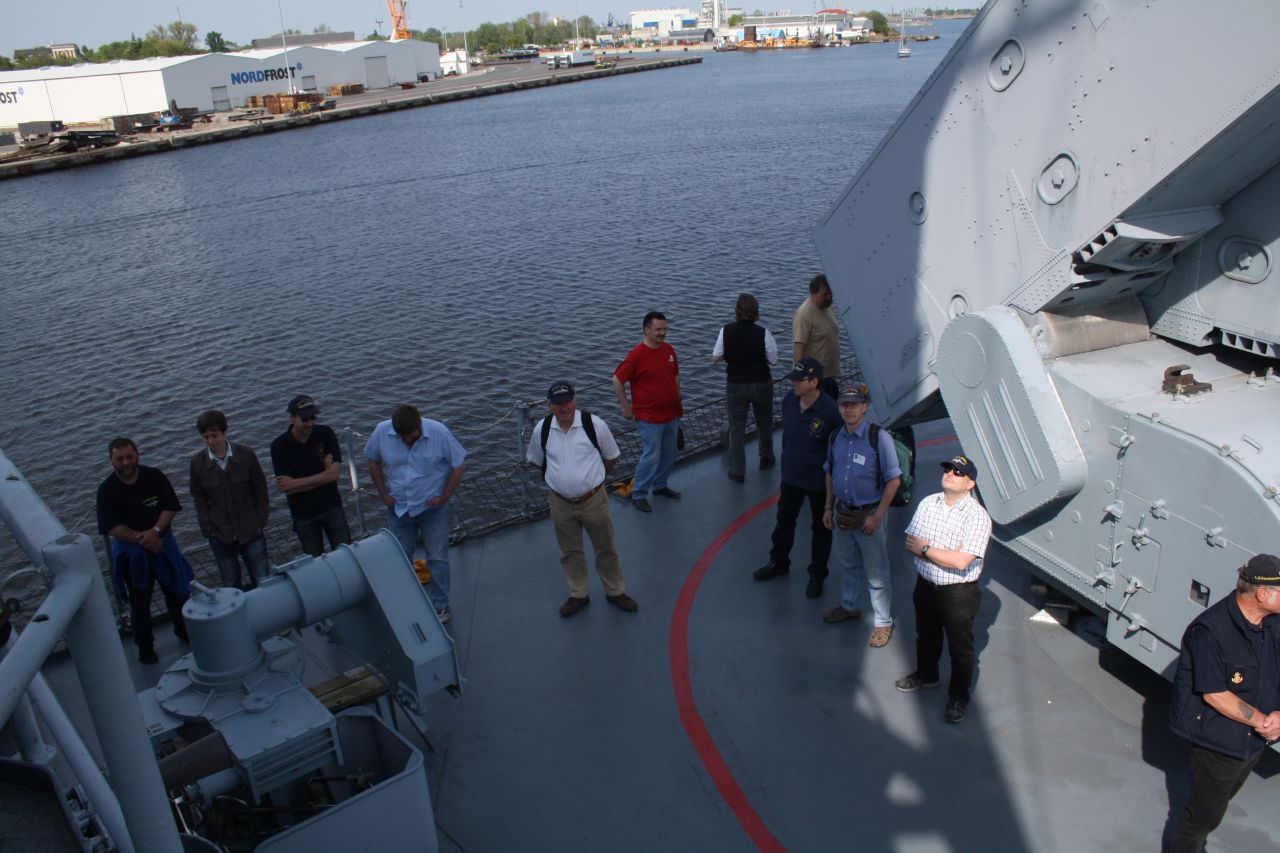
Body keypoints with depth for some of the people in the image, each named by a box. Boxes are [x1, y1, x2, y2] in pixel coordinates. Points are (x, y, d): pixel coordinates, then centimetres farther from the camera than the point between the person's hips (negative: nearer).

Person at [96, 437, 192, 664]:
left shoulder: (155, 476, -8)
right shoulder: (107, 490, -12)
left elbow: (171, 507, -7)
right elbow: (112, 527, -15)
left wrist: (155, 531, -21)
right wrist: (141, 540, -23)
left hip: (162, 542, 2)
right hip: (131, 552, -1)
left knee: (176, 591, 15)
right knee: (139, 601, 10)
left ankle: (185, 632, 36)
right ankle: (145, 647, 24)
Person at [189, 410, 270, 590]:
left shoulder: (246, 454, -9)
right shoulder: (198, 462, -6)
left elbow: (260, 488, 0)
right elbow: (199, 499, 2)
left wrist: (260, 521, -3)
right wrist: (208, 529, -3)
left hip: (250, 530, -1)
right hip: (220, 535, 1)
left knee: (263, 582, 5)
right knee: (231, 587, 9)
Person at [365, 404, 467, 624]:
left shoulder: (439, 432, -20)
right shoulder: (382, 432, -14)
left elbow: (459, 464, -10)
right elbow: (373, 462, 5)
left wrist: (444, 497, -11)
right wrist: (383, 494, 0)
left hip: (432, 507, -3)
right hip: (398, 507, 3)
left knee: (437, 558, 4)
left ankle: (440, 605, 19)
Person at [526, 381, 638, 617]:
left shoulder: (595, 424, -14)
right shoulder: (542, 430, -7)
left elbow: (612, 457, 0)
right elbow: (537, 460, 12)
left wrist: (593, 476, 6)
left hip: (594, 500, -2)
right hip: (560, 503, 2)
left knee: (605, 549, 14)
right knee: (570, 551, 18)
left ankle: (615, 591, 34)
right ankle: (578, 595, 37)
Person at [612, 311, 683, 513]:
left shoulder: (669, 350, 3)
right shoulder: (637, 354, -17)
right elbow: (617, 381, -11)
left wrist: (677, 401, 16)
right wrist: (626, 407, -7)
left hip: (671, 414, 7)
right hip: (649, 417, -7)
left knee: (668, 454, 16)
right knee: (651, 456, -4)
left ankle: (660, 485, 36)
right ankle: (638, 495, 9)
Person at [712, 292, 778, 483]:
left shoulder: (726, 331, -11)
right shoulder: (763, 333, -15)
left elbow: (716, 357, -7)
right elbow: (773, 360, -8)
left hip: (735, 386, 0)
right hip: (761, 384, 0)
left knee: (736, 428, 9)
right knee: (764, 423, 22)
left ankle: (737, 472, 10)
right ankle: (766, 459, 41)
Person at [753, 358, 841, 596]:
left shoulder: (830, 411, -27)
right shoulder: (789, 399, -11)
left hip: (819, 481, -5)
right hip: (791, 476, 5)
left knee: (820, 529, 16)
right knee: (784, 520, 23)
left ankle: (817, 575, 36)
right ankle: (779, 562, 46)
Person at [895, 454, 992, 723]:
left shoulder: (977, 516, -20)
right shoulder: (927, 504, -1)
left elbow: (961, 562, -27)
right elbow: (911, 543, -4)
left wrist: (926, 550, -16)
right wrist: (945, 557, -19)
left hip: (958, 593, -5)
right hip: (925, 585, 6)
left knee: (960, 648, 12)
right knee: (926, 635, 26)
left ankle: (958, 697, 31)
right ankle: (926, 674, 50)